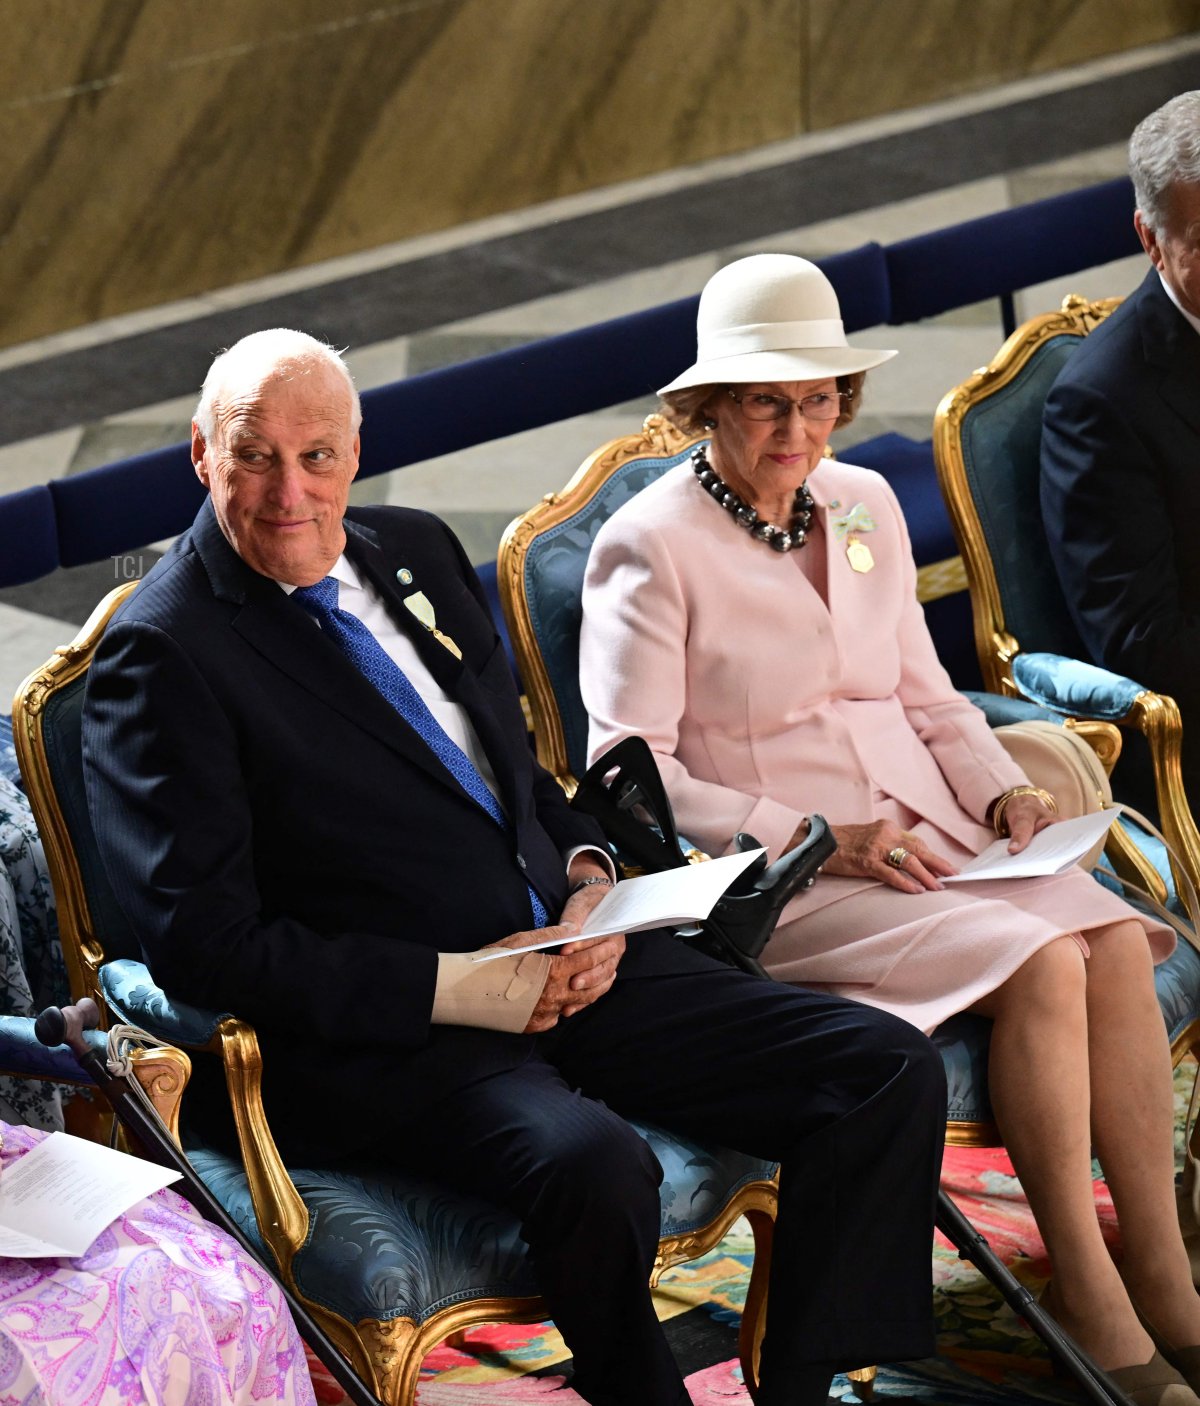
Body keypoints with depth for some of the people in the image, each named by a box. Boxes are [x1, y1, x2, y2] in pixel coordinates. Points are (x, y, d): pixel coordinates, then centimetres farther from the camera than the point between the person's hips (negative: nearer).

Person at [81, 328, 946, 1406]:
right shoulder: (161, 654, -7)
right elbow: (203, 943, -14)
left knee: (890, 1072, -8)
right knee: (595, 1164, -37)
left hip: (566, 959, 7)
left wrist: (589, 880, 2)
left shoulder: (417, 551, 16)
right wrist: (460, 987, -16)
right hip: (380, 1035, -7)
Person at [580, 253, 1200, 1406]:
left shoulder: (865, 505, 13)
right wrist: (817, 841, -18)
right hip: (773, 880, -6)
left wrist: (1000, 792, 0)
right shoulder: (649, 546, -7)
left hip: (926, 838, 6)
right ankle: (1091, 1307, -15)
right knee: (1042, 964, -27)